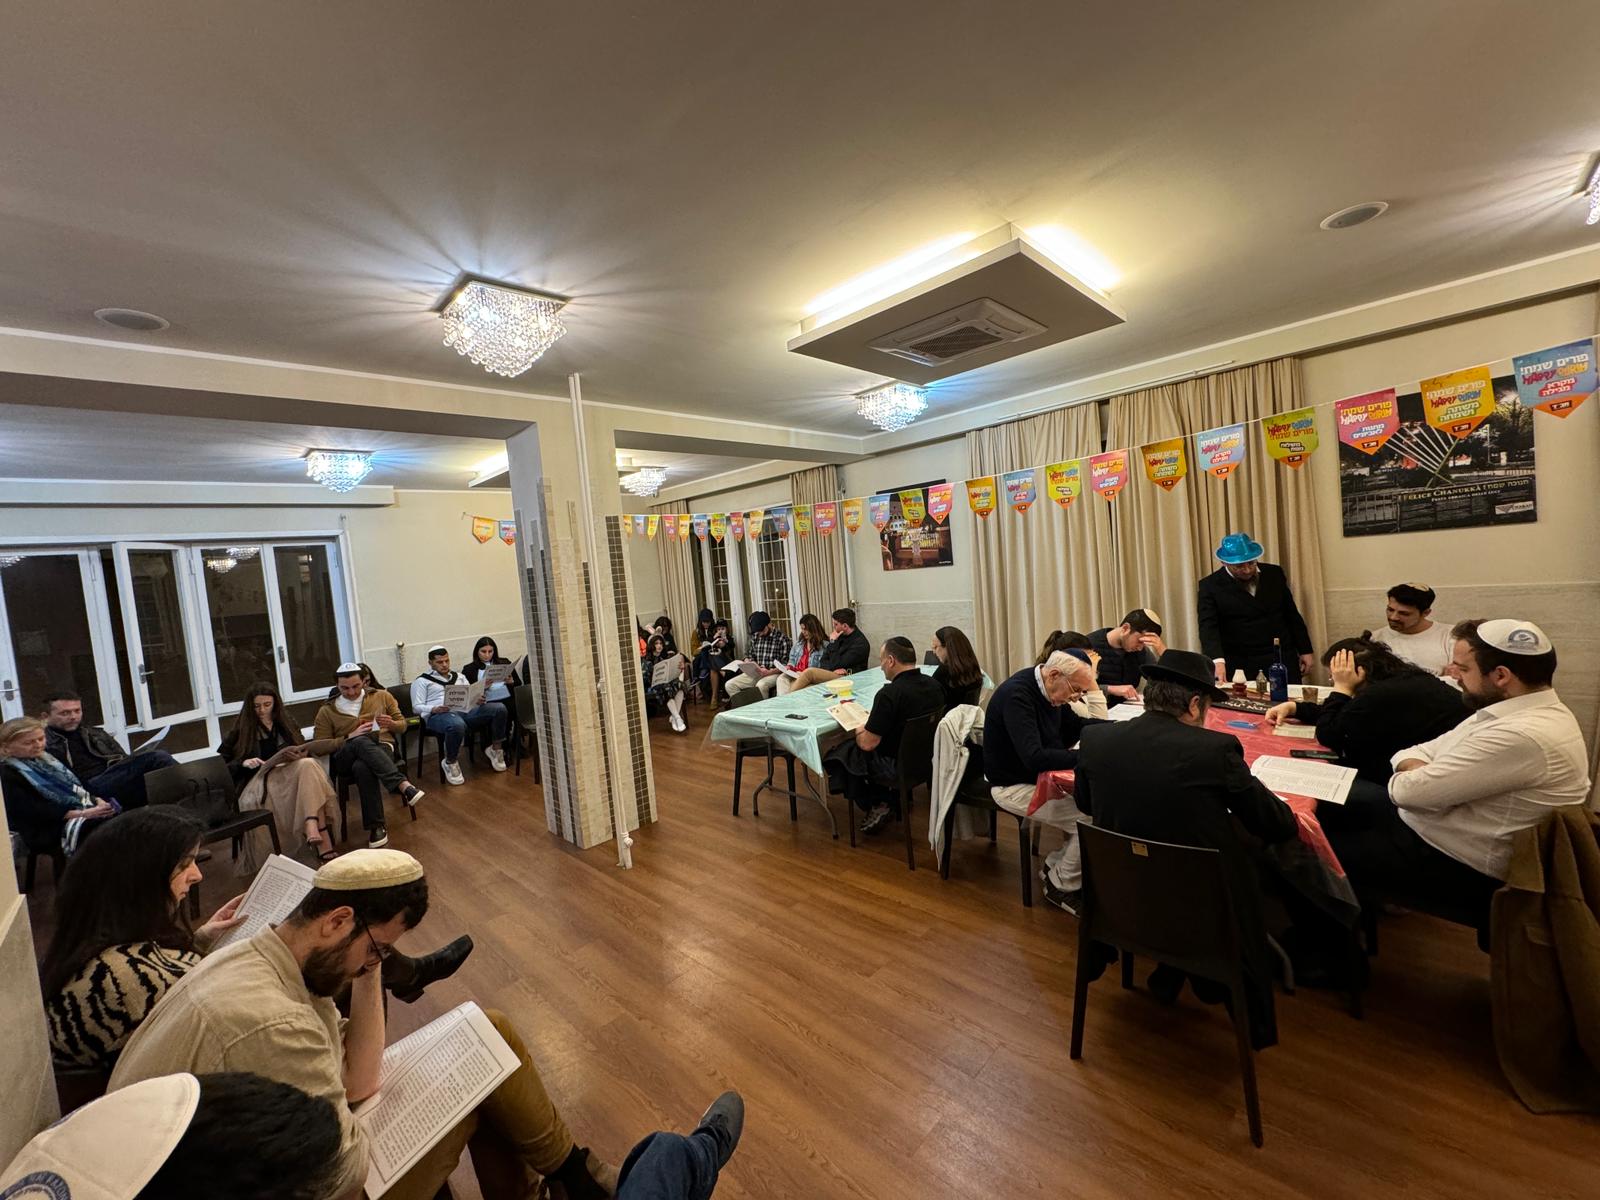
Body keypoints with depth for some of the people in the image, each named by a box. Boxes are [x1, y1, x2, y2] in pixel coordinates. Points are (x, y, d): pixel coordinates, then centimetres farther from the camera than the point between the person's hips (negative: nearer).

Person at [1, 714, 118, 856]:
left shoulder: (46, 759, 17)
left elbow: (76, 787, 18)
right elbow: (31, 811, -14)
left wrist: (97, 801, -3)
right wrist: (81, 814, -23)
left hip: (86, 811, 7)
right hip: (51, 828, -7)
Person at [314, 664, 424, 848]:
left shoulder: (382, 696, 16)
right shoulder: (327, 711, 15)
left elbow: (402, 724, 18)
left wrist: (391, 724, -7)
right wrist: (350, 737, -8)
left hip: (381, 748, 0)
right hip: (346, 757, 0)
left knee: (362, 767, -39)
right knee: (362, 742, -39)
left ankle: (376, 826, -35)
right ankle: (404, 785, -51)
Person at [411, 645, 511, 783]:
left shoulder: (459, 677, 29)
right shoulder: (421, 681, 15)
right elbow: (416, 707, 5)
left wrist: (479, 700, -3)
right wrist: (435, 709, -16)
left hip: (465, 711, 5)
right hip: (439, 715, -5)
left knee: (499, 708, -20)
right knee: (457, 725, -43)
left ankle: (495, 749, -5)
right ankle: (450, 763, -17)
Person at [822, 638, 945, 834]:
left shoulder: (889, 694, -27)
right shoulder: (933, 685, -5)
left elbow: (868, 743, -22)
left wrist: (859, 732, 0)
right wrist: (875, 718, 13)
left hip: (898, 768, -7)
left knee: (842, 753, 11)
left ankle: (878, 806, 18)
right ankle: (893, 802, 23)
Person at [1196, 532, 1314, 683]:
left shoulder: (1274, 574, 7)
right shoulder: (1210, 586, -8)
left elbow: (1292, 615, 15)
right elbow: (1208, 628, -18)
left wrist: (1305, 650, 13)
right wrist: (1217, 660, -32)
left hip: (1284, 661, 4)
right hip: (1240, 667, -4)